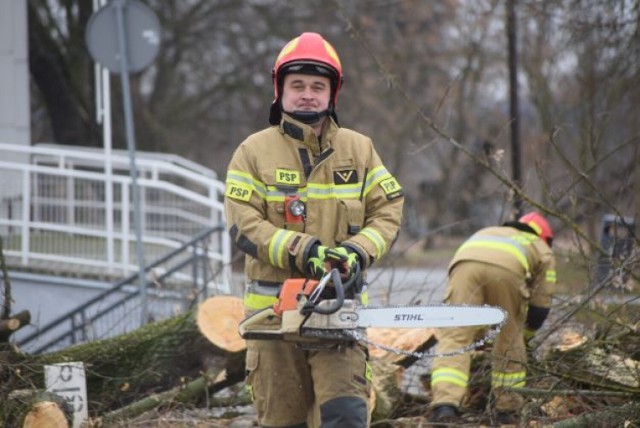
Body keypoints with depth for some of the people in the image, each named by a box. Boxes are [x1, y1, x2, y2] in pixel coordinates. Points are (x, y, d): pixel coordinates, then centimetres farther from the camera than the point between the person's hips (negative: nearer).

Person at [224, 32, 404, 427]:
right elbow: (243, 224, -8)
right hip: (274, 308, 0)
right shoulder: (254, 152, 2)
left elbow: (388, 212, 5)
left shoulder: (360, 150, 9)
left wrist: (358, 251, -15)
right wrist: (299, 250, -21)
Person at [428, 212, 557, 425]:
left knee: (454, 337, -1)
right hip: (507, 269, -2)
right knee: (510, 341, 18)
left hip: (465, 262, 2)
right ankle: (506, 407, 23)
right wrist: (525, 334, 46)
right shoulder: (543, 251, 38)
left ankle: (445, 404, -19)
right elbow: (540, 305, 29)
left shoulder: (486, 232, 49)